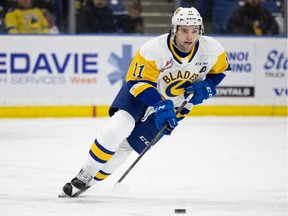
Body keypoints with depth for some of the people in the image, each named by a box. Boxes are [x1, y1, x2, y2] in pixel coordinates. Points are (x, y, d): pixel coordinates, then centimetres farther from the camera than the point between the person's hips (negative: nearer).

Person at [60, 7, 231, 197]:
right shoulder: (153, 49, -31)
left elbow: (222, 68, 0)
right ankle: (85, 174, -15)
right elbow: (139, 81, -26)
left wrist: (206, 86, -18)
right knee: (119, 125, -27)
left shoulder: (212, 49, -21)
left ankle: (91, 180, 7)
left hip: (175, 103, 2)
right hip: (141, 90, -2)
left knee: (130, 143, -6)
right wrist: (160, 105, -39)